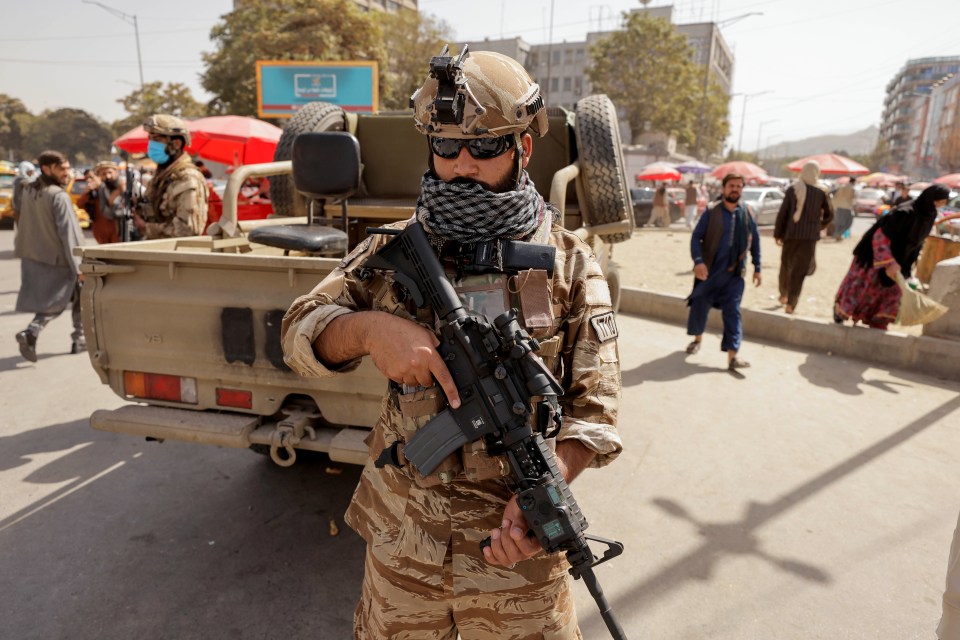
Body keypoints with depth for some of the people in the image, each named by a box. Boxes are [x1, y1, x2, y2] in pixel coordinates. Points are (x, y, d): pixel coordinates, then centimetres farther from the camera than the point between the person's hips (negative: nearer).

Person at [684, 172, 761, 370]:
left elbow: (755, 241, 12)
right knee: (699, 307, 10)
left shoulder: (747, 214, 3)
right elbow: (696, 237, -9)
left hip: (734, 274, 1)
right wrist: (698, 261, -24)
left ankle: (732, 356, -4)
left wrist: (757, 268, 11)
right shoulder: (711, 212, -6)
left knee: (732, 312, -4)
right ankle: (698, 338, 38)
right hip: (709, 271, -1)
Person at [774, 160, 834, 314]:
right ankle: (790, 303, -9)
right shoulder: (820, 193, -3)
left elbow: (782, 213, -4)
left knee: (786, 265, 20)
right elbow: (829, 214, 8)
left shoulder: (792, 189, -3)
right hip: (809, 236, -2)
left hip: (790, 234, 2)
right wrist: (820, 226, 26)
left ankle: (783, 295, 35)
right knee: (800, 270, -1)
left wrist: (777, 233, 3)